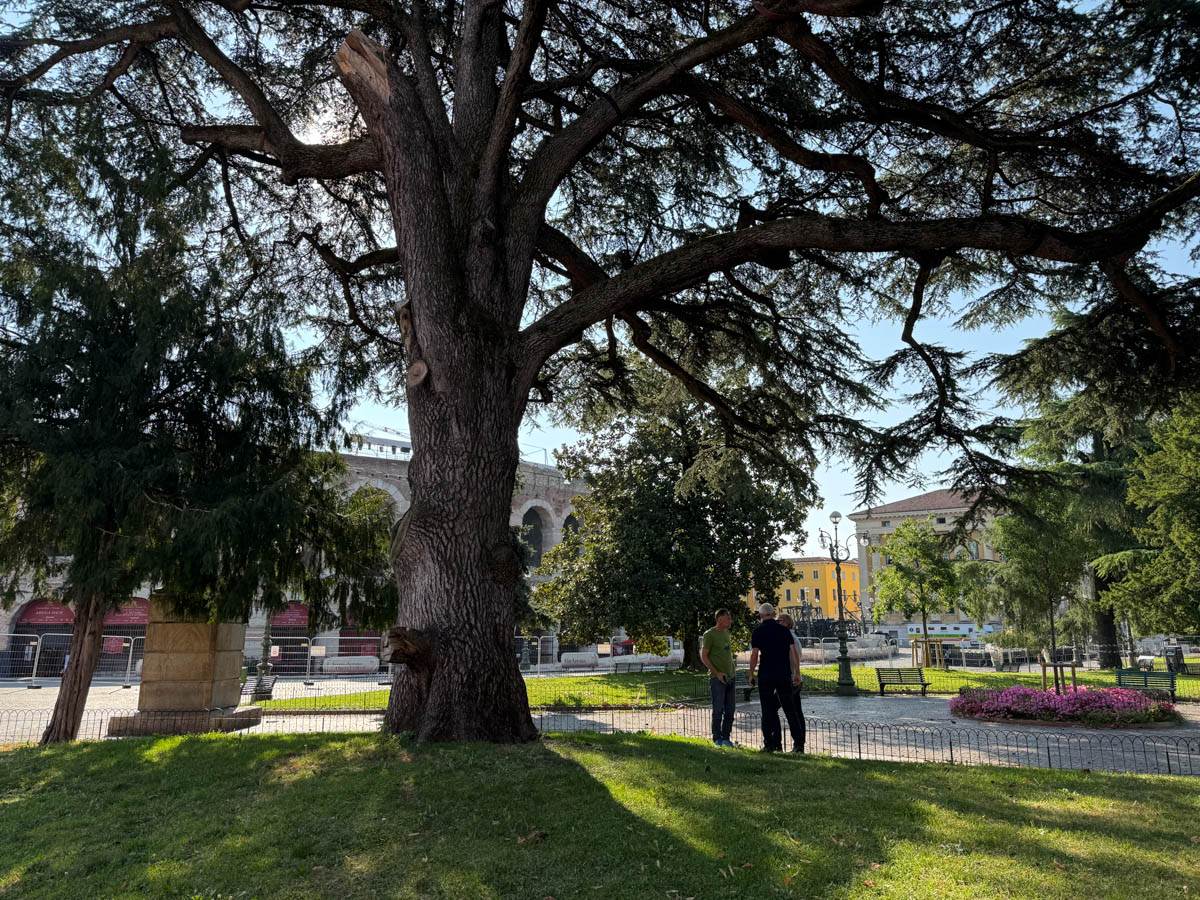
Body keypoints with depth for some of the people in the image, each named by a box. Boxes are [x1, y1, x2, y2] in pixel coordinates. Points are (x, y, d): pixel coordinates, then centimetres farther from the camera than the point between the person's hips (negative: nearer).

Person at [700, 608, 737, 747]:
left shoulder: (726, 633, 14)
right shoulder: (709, 634, -9)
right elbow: (703, 656, -10)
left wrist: (732, 671, 13)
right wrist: (717, 673, -15)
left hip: (730, 677, 7)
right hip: (717, 678, -7)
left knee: (730, 710, 8)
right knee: (718, 709, -4)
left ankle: (726, 737, 18)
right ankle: (717, 738, 6)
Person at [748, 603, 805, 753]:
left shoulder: (758, 632, -4)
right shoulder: (784, 630, 6)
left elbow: (754, 655, -8)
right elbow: (793, 653, 4)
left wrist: (751, 674, 1)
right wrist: (797, 673, 10)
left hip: (766, 675, -3)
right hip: (784, 675, 3)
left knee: (768, 711, 4)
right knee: (790, 710, 8)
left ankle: (769, 744, 5)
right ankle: (798, 743, 4)